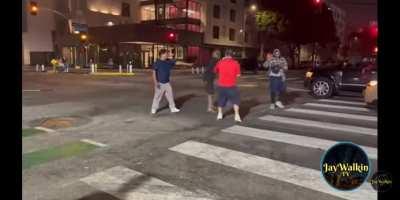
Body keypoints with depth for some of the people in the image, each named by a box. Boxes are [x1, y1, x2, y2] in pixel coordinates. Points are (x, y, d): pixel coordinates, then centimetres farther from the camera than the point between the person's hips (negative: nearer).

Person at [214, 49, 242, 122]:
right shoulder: (235, 63, -5)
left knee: (221, 99, 20)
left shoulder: (220, 62, 0)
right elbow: (238, 75, -5)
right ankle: (237, 115, -1)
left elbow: (215, 71, 15)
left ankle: (219, 114, 28)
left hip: (221, 85, 3)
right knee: (235, 100, 7)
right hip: (231, 85, -3)